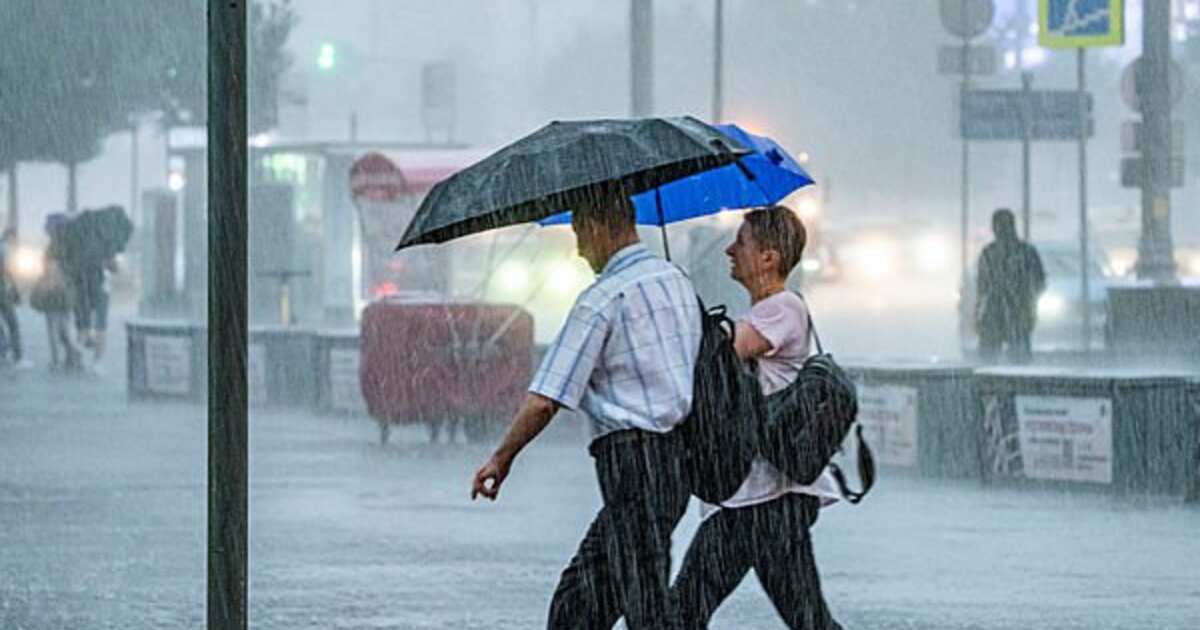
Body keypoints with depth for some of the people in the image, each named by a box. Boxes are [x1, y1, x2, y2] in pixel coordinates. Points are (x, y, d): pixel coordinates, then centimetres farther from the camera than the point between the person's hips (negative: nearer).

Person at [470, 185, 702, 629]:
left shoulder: (602, 299, -13)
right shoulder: (678, 281, 14)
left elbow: (544, 401, -14)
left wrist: (502, 458, 0)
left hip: (633, 460, -9)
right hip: (676, 455, 9)